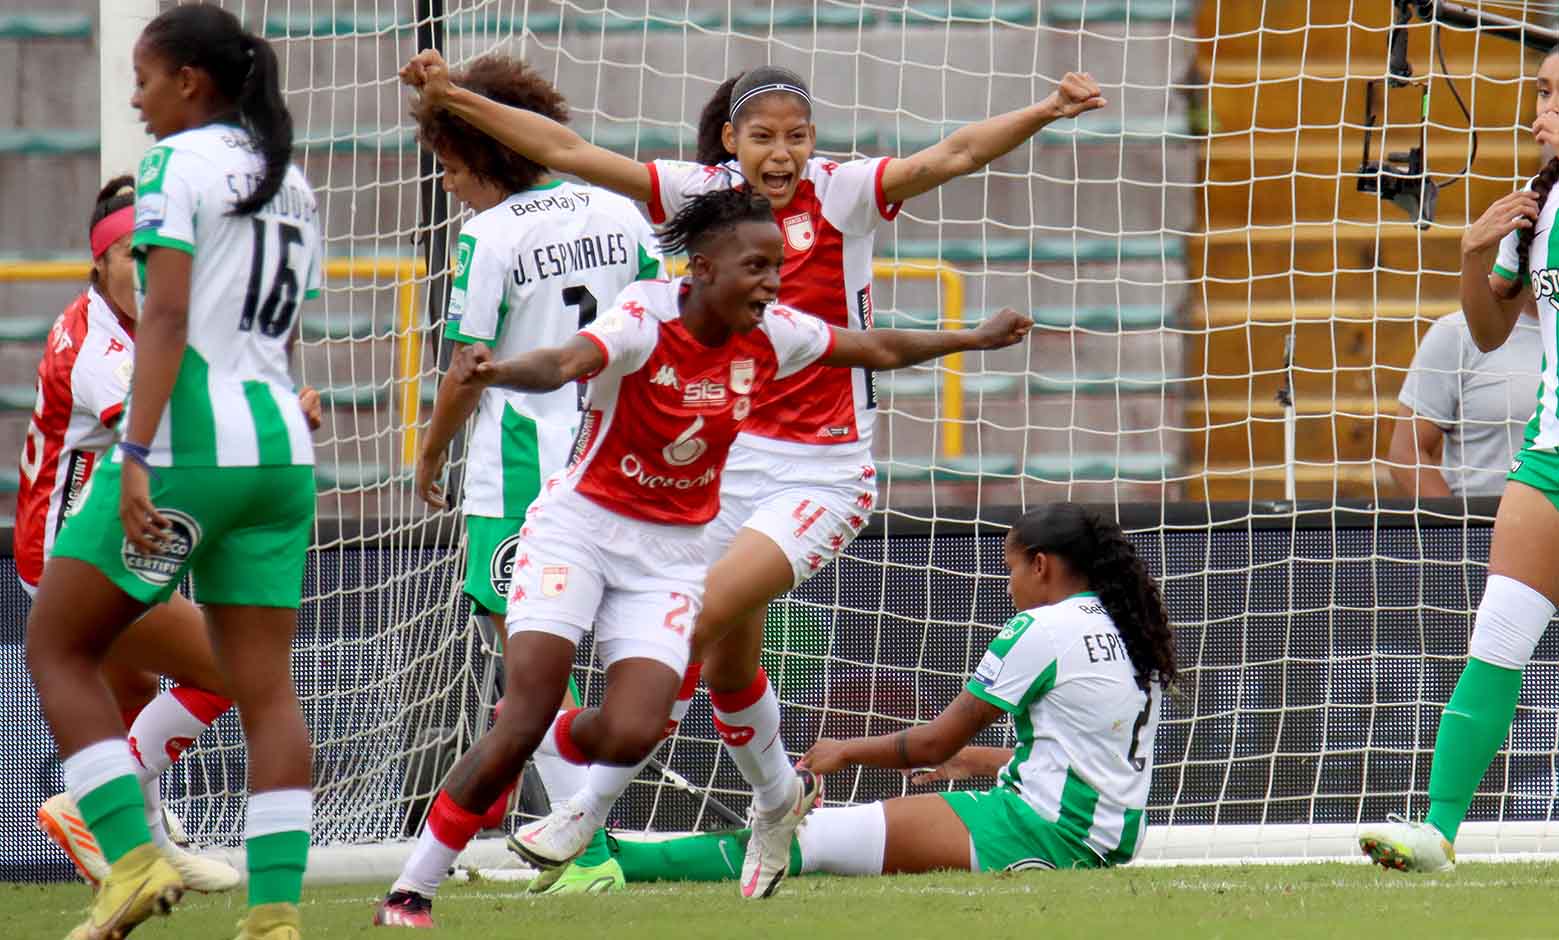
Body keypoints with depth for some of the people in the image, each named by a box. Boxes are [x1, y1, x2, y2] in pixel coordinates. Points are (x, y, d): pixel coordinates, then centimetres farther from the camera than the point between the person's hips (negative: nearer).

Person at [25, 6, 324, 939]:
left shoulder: (180, 163, -5)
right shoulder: (290, 182, 18)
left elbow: (167, 314, -15)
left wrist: (138, 455, -20)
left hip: (191, 441, -7)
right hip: (281, 443, 7)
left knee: (58, 648, 4)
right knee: (265, 688, 4)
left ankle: (134, 854, -9)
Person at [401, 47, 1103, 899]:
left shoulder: (842, 193, -7)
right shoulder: (704, 191, 2)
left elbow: (951, 156, -19)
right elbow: (566, 152, 2)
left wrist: (1043, 115, -34)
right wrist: (455, 100, -2)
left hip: (823, 471, -5)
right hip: (727, 455, 5)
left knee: (698, 623, -19)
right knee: (727, 664, 9)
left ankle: (593, 808, -11)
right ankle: (776, 801, 37)